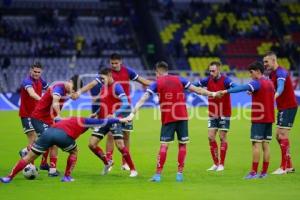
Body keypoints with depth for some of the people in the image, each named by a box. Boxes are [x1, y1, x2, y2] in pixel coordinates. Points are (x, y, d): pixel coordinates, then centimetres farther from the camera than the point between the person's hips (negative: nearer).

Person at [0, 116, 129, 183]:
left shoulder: (72, 120, 38)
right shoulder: (85, 121, 21)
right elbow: (103, 122, 19)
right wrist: (119, 120, 26)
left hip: (49, 131, 5)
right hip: (63, 136, -5)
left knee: (29, 157, 9)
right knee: (74, 151, 27)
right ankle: (67, 176, 22)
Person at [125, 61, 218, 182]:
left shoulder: (157, 83, 3)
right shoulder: (179, 80, 9)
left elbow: (143, 99, -5)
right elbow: (196, 89, 15)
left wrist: (133, 113, -8)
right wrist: (211, 94, 27)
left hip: (167, 118, -1)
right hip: (182, 117, 2)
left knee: (164, 145, 0)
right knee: (182, 144, 9)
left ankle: (158, 174, -2)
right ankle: (180, 173, 6)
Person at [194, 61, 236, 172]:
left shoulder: (225, 80, -14)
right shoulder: (208, 80, 0)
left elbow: (234, 87, -32)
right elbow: (195, 85, 1)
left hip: (224, 114, -4)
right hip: (212, 114, 5)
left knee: (222, 137, -1)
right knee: (211, 137, 1)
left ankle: (221, 164, 7)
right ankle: (216, 164, 11)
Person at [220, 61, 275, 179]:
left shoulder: (257, 83, -12)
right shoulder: (270, 83, 13)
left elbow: (243, 88, -24)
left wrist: (227, 91, -30)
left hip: (258, 118, -8)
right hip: (269, 118, 8)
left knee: (256, 144, -7)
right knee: (265, 144, 6)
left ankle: (254, 172, -9)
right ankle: (264, 172, 6)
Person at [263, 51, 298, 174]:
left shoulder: (281, 72, -17)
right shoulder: (272, 74, 13)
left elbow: (280, 88, -33)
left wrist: (273, 97, -51)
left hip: (289, 107, -10)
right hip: (282, 108, 10)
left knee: (283, 135, -11)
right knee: (279, 136, 10)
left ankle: (284, 167, -9)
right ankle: (289, 166, 15)